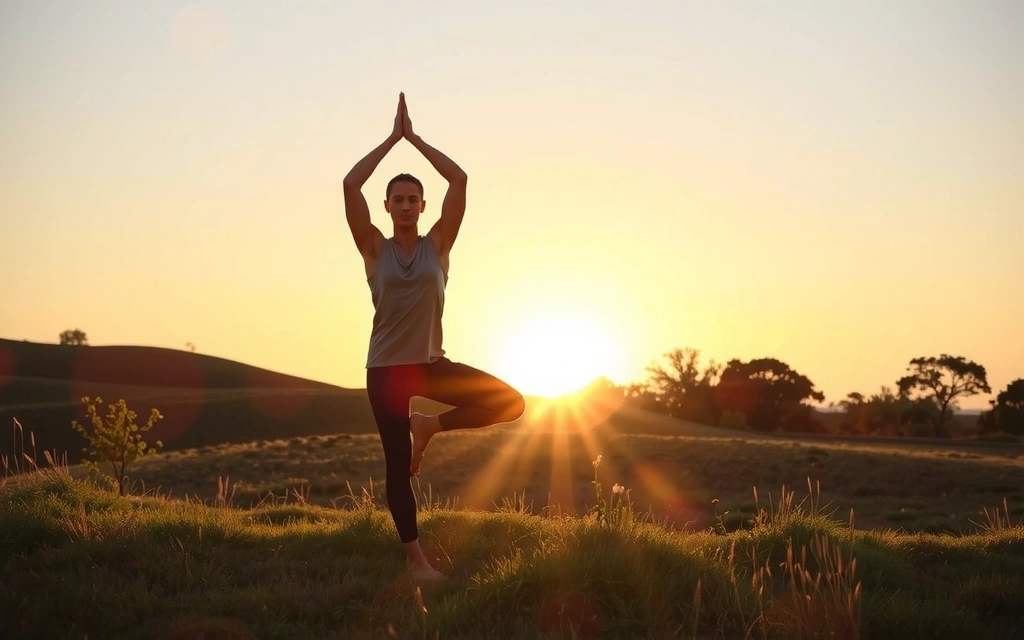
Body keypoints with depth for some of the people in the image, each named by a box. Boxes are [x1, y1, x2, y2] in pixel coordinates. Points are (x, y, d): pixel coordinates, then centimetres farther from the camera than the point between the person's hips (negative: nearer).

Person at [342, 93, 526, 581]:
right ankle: (414, 558, 10)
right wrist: (393, 138, -8)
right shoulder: (375, 249, -2)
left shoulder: (438, 244, 1)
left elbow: (459, 180, -7)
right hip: (386, 368, -2)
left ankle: (428, 426, 8)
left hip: (431, 363, 2)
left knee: (510, 403, -11)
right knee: (397, 464, -2)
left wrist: (414, 138, -4)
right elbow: (350, 185, -14)